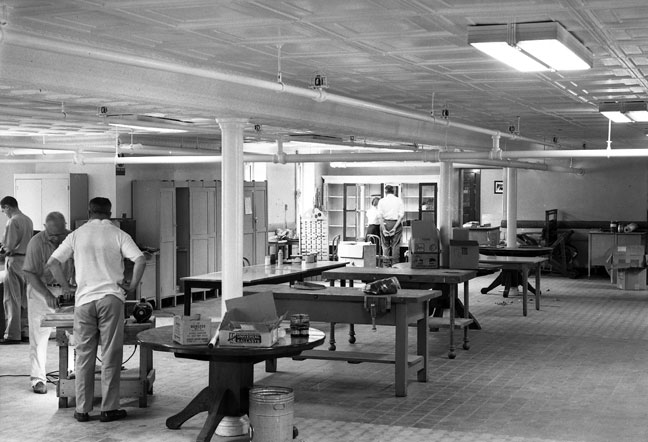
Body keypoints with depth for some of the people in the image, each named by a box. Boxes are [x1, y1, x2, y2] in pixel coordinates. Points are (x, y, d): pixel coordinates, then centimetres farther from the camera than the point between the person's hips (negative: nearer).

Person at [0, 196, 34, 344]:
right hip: (27, 259, 8)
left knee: (12, 300, -3)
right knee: (24, 300, 12)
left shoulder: (12, 222, -13)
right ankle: (25, 332, 16)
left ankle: (12, 335, -3)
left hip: (15, 261, -8)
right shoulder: (28, 220, 12)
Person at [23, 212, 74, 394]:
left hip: (65, 290, 3)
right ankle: (38, 379, 4)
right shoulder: (36, 243, -14)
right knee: (39, 336, -3)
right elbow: (29, 273, -14)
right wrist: (47, 295, -23)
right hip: (40, 290, -2)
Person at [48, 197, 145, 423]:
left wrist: (65, 286, 14)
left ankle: (82, 410, 11)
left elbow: (52, 262, 4)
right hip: (111, 297, -2)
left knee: (84, 356, 8)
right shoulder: (118, 235, 2)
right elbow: (140, 260, -10)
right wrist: (132, 285, 0)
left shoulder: (77, 235, 8)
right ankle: (109, 409, 5)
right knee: (110, 355, 3)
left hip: (84, 299, 2)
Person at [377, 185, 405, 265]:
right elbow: (401, 215, -5)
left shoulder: (382, 201, 2)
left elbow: (380, 216, -6)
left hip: (385, 223, 0)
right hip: (396, 223, 0)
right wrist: (395, 228, -8)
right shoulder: (399, 201, 4)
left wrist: (383, 228, -9)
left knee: (385, 246, 5)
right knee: (395, 246, 2)